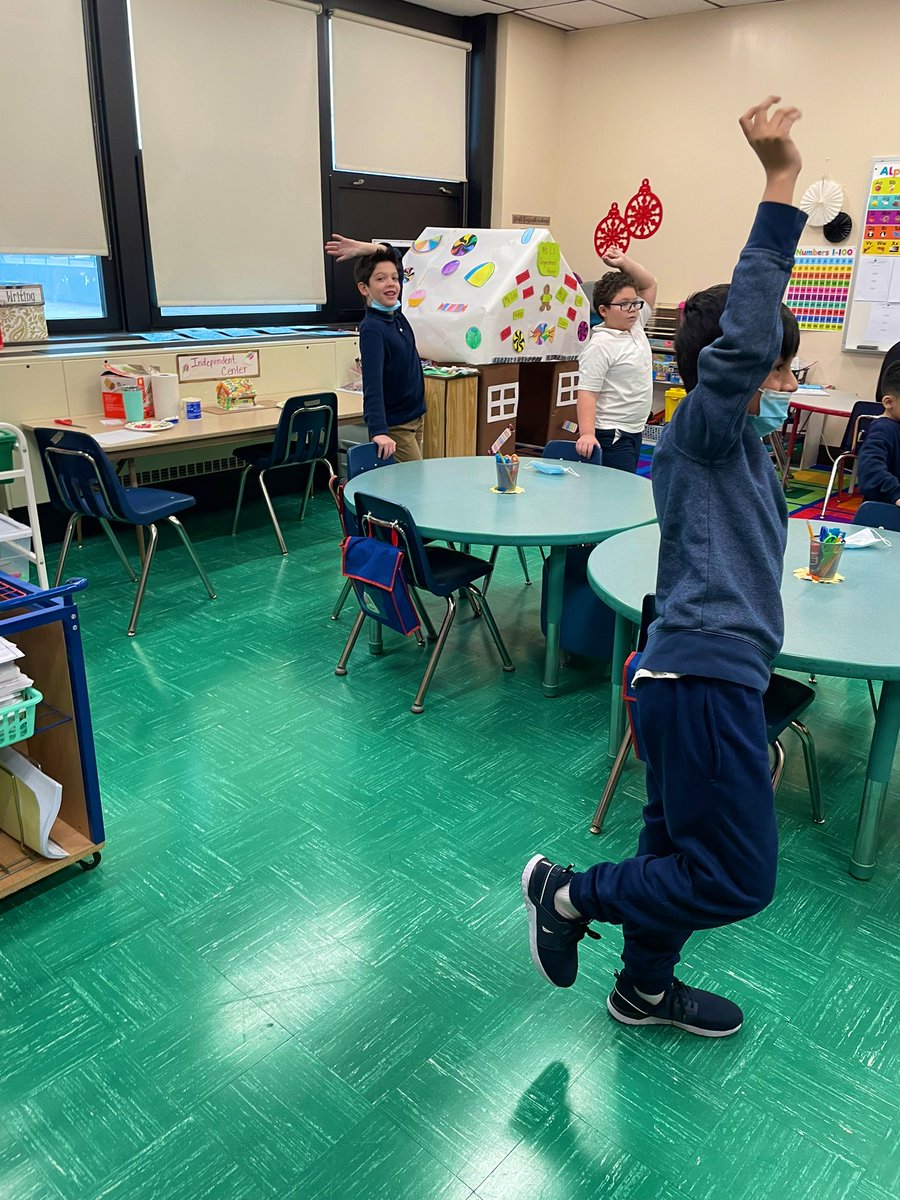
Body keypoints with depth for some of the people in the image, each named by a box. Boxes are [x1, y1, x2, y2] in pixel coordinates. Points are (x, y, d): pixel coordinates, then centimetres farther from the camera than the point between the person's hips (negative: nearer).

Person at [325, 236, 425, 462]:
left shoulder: (395, 312, 3)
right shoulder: (372, 329, -19)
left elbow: (393, 256, 18)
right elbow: (372, 384, -30)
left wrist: (363, 248, 2)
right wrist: (378, 432, -40)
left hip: (416, 418, 8)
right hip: (395, 426, -8)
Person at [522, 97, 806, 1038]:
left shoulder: (729, 442, 15)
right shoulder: (704, 429, -14)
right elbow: (739, 336, -31)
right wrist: (780, 184, -33)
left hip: (691, 674, 10)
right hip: (705, 678, -10)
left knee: (678, 851, 22)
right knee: (737, 878, 0)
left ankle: (645, 988, 41)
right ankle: (570, 893, 15)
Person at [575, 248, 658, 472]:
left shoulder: (636, 327, 10)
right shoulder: (600, 347, -14)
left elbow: (649, 285, 21)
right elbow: (587, 393, -19)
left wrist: (624, 262, 6)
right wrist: (586, 433, -31)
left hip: (633, 432, 9)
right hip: (611, 436, -9)